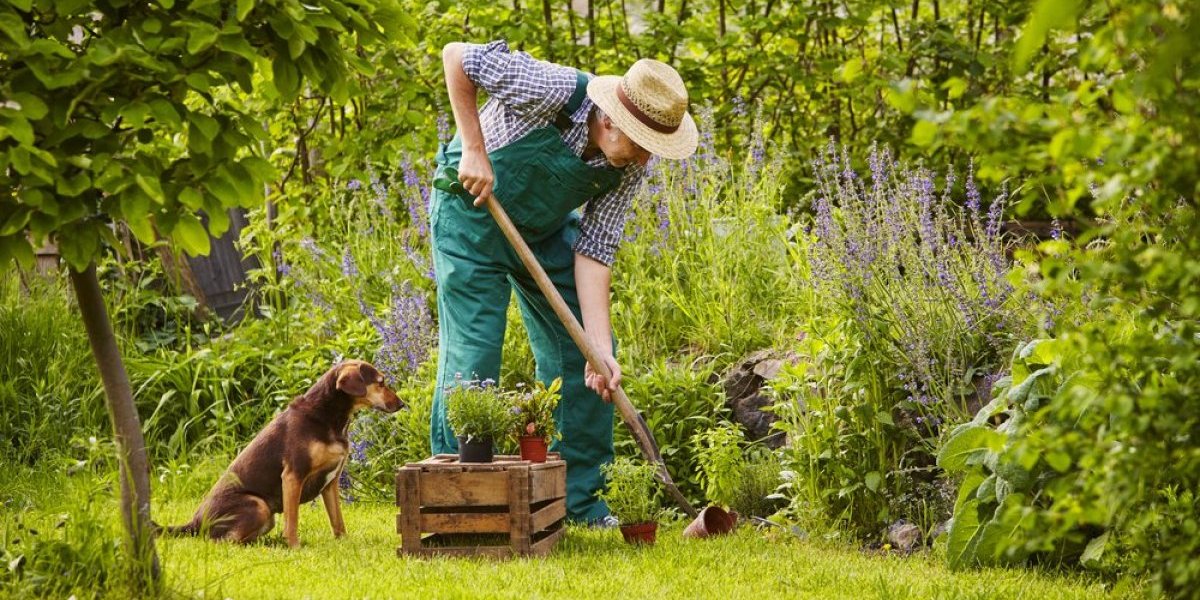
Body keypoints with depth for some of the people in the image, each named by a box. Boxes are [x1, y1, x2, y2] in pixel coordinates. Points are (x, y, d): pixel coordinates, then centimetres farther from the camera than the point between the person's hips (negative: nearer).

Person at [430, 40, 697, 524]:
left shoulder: (630, 166, -17)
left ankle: (579, 499, 13)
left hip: (544, 227, 6)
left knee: (580, 354, 2)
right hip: (473, 209, -5)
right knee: (472, 354, -10)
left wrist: (600, 348, -21)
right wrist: (474, 149, -27)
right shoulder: (552, 91, -34)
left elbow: (594, 250, -14)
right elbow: (456, 56, -25)